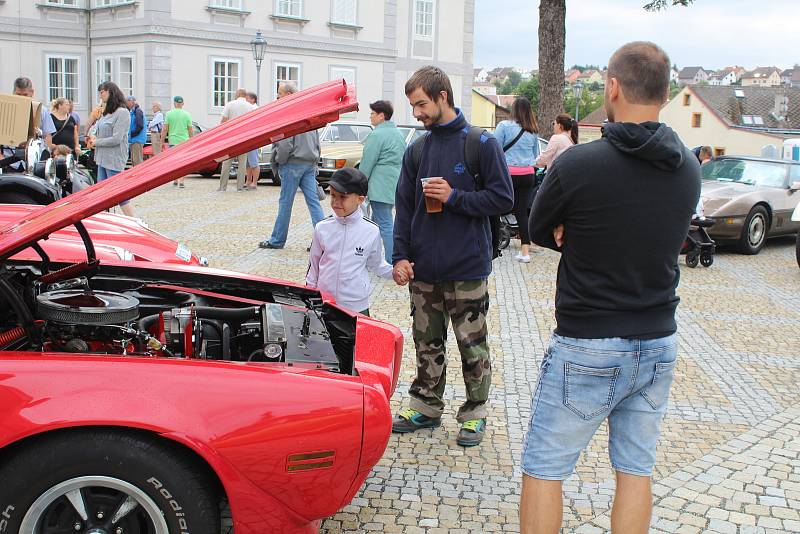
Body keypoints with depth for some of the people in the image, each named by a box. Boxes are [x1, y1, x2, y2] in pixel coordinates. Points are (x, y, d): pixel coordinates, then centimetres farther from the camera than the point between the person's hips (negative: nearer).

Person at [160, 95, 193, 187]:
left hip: (173, 141, 0)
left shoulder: (169, 114, 0)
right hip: (184, 141, 0)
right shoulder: (187, 114, 2)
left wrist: (162, 142, 5)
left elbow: (164, 129, -2)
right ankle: (181, 181, -7)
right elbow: (190, 130, 4)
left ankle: (176, 180, 16)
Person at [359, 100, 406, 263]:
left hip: (380, 185, -9)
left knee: (385, 224, -9)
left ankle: (392, 262, -12)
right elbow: (402, 160, 21)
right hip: (395, 185, 10)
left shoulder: (377, 135, -13)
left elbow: (367, 163, -13)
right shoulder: (398, 134, 16)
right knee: (377, 220, 19)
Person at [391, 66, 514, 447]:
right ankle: (426, 407, 28)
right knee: (427, 343, 14)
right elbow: (404, 207, 9)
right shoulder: (416, 150, 8)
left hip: (467, 268, -4)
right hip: (423, 269, 5)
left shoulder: (482, 144, -6)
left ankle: (475, 413, 20)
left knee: (472, 345, 5)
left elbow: (502, 199, -8)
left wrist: (454, 197, -16)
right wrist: (400, 256, 0)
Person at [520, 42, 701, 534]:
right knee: (636, 470, 15)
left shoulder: (576, 165, -18)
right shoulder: (690, 169, 0)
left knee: (543, 470, 7)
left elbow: (541, 232, -3)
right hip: (659, 345, 6)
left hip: (588, 349, -5)